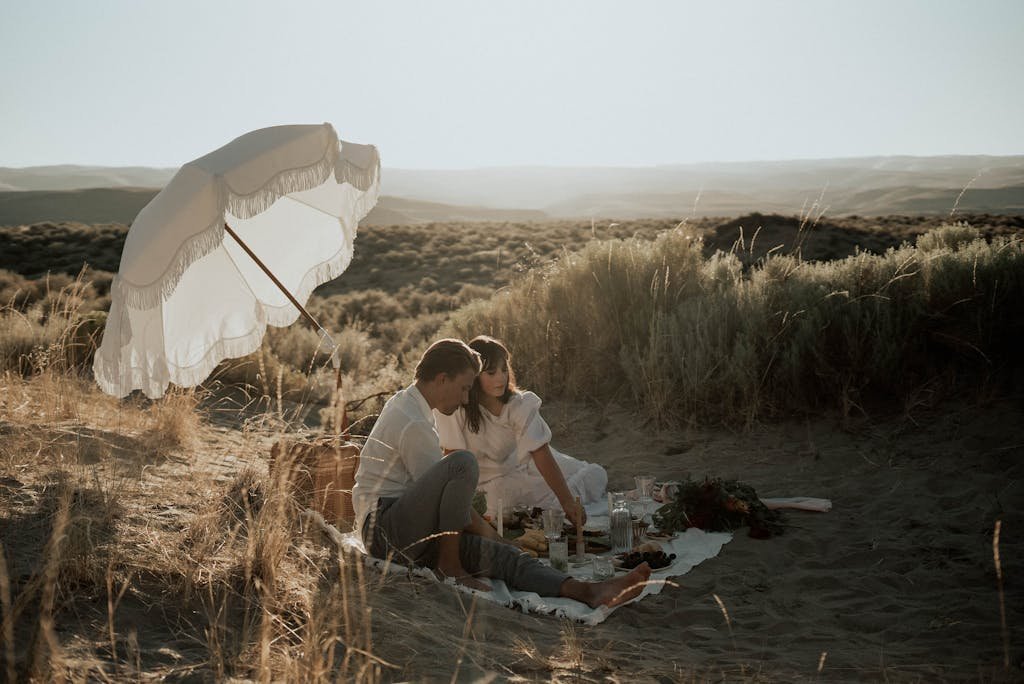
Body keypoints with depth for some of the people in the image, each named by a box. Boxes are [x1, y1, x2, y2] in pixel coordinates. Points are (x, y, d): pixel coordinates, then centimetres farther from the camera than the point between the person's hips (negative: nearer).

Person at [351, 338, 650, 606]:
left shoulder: (403, 403, 17)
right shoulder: (414, 425, -17)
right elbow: (449, 479, -14)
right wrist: (483, 529, -2)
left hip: (411, 529, 9)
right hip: (384, 527, -9)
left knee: (504, 555, -14)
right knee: (463, 463, -30)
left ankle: (588, 591, -30)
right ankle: (449, 564, -19)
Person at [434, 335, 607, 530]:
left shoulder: (520, 404, -17)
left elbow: (541, 454, -25)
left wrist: (568, 503, -34)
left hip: (527, 466, 2)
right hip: (493, 479, -2)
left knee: (596, 474, -5)